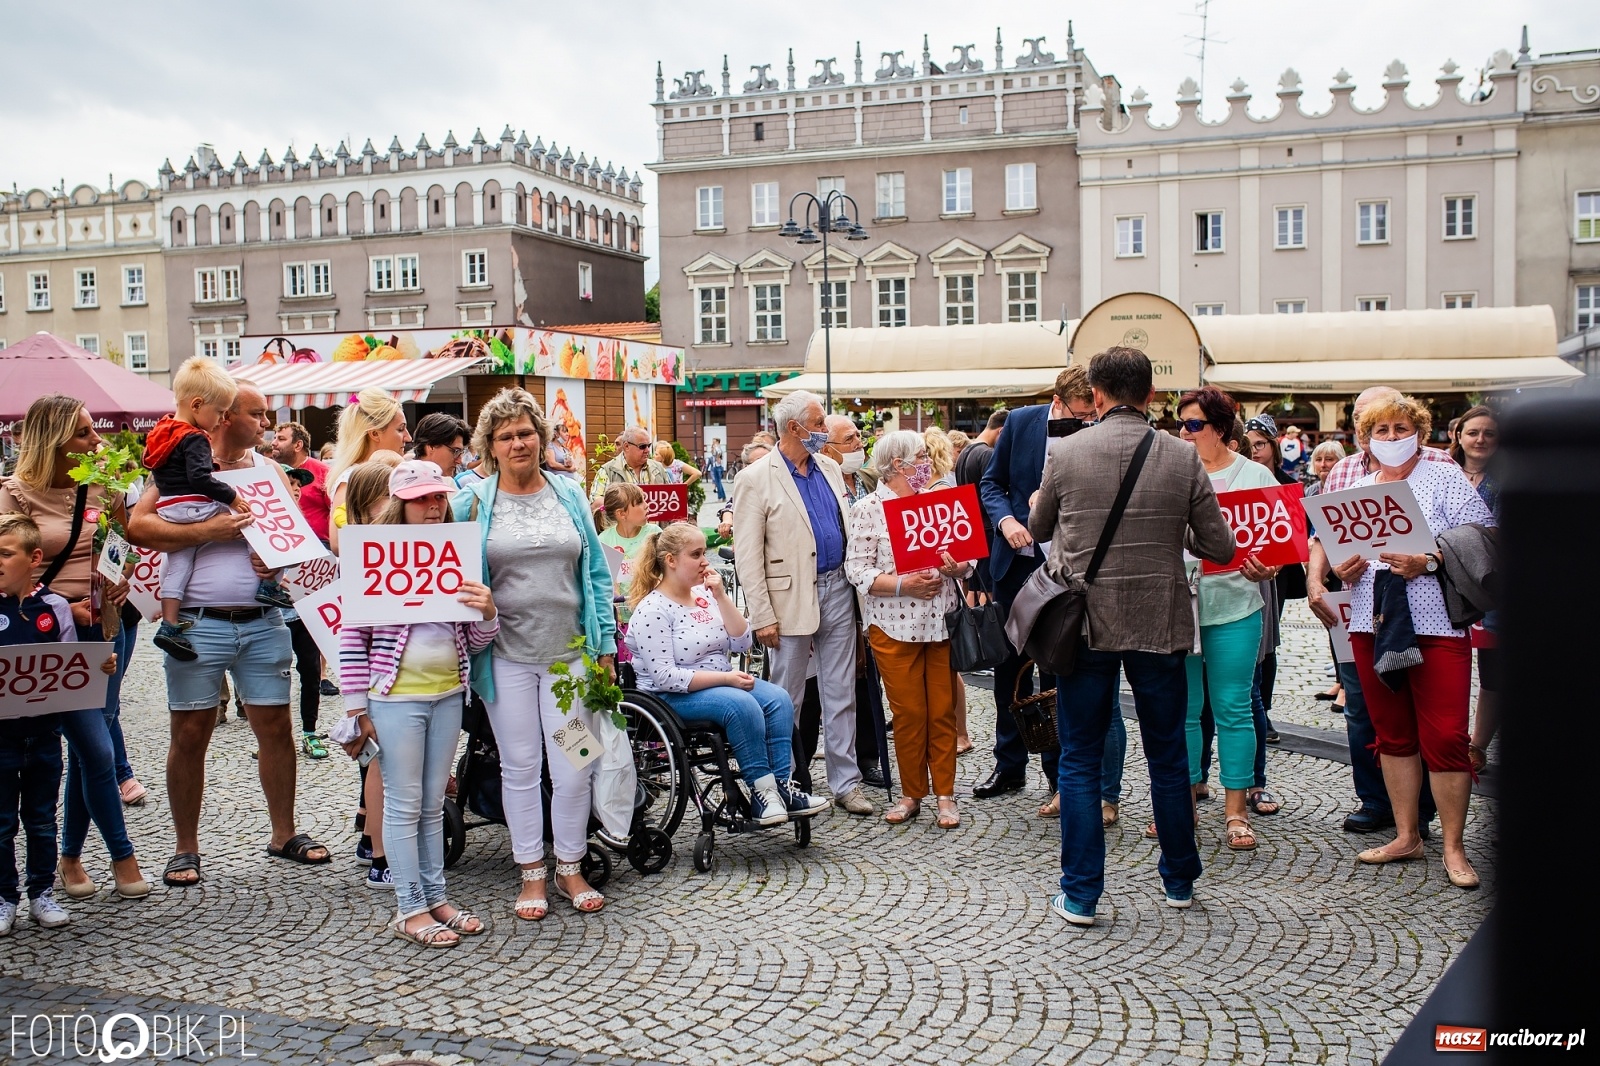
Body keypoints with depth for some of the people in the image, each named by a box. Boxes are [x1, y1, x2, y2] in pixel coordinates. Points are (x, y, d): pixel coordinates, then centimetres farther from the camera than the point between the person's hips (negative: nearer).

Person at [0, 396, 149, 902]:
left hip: (105, 629, 5)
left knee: (86, 750, 10)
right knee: (98, 750, -8)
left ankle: (72, 856, 25)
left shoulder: (102, 487, 7)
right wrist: (64, 607, -16)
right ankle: (122, 856, 8)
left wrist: (123, 585, -4)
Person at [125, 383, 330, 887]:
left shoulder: (270, 469, 12)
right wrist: (206, 530, -19)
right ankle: (186, 848, 16)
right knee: (190, 734, 3)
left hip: (263, 622, 3)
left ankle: (284, 833, 20)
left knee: (275, 726, 6)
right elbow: (138, 526, -11)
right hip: (198, 623, -3)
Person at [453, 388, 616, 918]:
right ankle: (531, 874, 21)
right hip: (507, 656, -1)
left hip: (570, 651, 1)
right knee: (520, 767, 7)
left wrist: (607, 646, 5)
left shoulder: (569, 495, 7)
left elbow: (596, 572, 9)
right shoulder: (472, 503, 1)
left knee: (572, 768, 2)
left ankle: (570, 868, 20)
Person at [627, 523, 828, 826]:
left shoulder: (704, 594, 8)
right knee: (743, 705, -31)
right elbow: (664, 676, -20)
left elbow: (741, 642, 4)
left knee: (779, 699, -16)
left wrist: (721, 595, -7)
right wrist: (724, 677, -23)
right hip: (673, 697, -8)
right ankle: (761, 792, -22)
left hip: (722, 684, 8)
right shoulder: (652, 610, -14)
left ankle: (782, 786, -17)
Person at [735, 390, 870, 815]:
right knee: (786, 699, 5)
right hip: (791, 599, -5)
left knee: (841, 694, 9)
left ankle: (846, 783, 17)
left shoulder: (830, 469, 10)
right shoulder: (757, 478, -8)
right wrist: (762, 616, -13)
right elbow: (747, 556, -10)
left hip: (837, 589, 5)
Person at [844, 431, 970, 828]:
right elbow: (858, 571, -8)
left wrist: (956, 568, -10)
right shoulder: (868, 509, -3)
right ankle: (911, 795, 18)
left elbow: (965, 554, 12)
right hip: (894, 626, -3)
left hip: (941, 622, 3)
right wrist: (902, 585, -19)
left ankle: (945, 795, 15)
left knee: (943, 711, 5)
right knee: (908, 713, 4)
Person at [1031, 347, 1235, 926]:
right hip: (1160, 626, 1)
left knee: (1080, 762, 8)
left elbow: (1039, 529, 9)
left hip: (1085, 624, -1)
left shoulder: (1065, 452, -6)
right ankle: (1180, 881, 29)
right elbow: (1219, 547, -2)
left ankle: (1080, 894, 11)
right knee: (1168, 758, 16)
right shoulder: (1183, 457, -5)